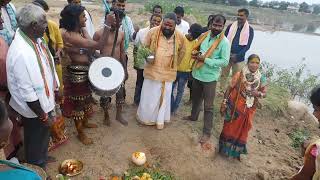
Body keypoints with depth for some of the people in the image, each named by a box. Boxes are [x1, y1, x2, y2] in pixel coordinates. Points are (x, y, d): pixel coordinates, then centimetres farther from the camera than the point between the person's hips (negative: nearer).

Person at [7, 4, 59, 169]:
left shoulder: (35, 39, -7)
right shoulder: (21, 53, -33)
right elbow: (27, 93, -27)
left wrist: (54, 90, 14)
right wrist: (43, 115, -17)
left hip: (44, 99, 8)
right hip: (34, 108, -8)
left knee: (43, 137, 30)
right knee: (37, 141, 17)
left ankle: (42, 158, 56)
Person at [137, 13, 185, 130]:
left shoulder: (180, 37, -7)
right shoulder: (152, 32, -11)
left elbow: (181, 52, 12)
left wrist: (174, 65, 11)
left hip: (168, 73, 2)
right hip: (152, 70, -1)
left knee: (164, 97, 15)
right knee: (148, 96, 11)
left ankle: (160, 119, 35)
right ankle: (144, 117, 35)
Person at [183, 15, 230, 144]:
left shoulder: (224, 42, -14)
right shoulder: (204, 36, 1)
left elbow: (225, 61, -17)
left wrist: (205, 59, -23)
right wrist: (196, 54, -10)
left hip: (210, 77, -6)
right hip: (197, 73, 6)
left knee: (208, 106, 2)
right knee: (196, 98, 25)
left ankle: (207, 132, 14)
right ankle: (193, 116, 50)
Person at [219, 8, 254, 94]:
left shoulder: (250, 30, 0)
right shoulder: (230, 26, 2)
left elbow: (247, 46, -4)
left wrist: (237, 55, -15)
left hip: (239, 58, -1)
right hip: (227, 55, 1)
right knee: (224, 74, 9)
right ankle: (221, 91, 22)